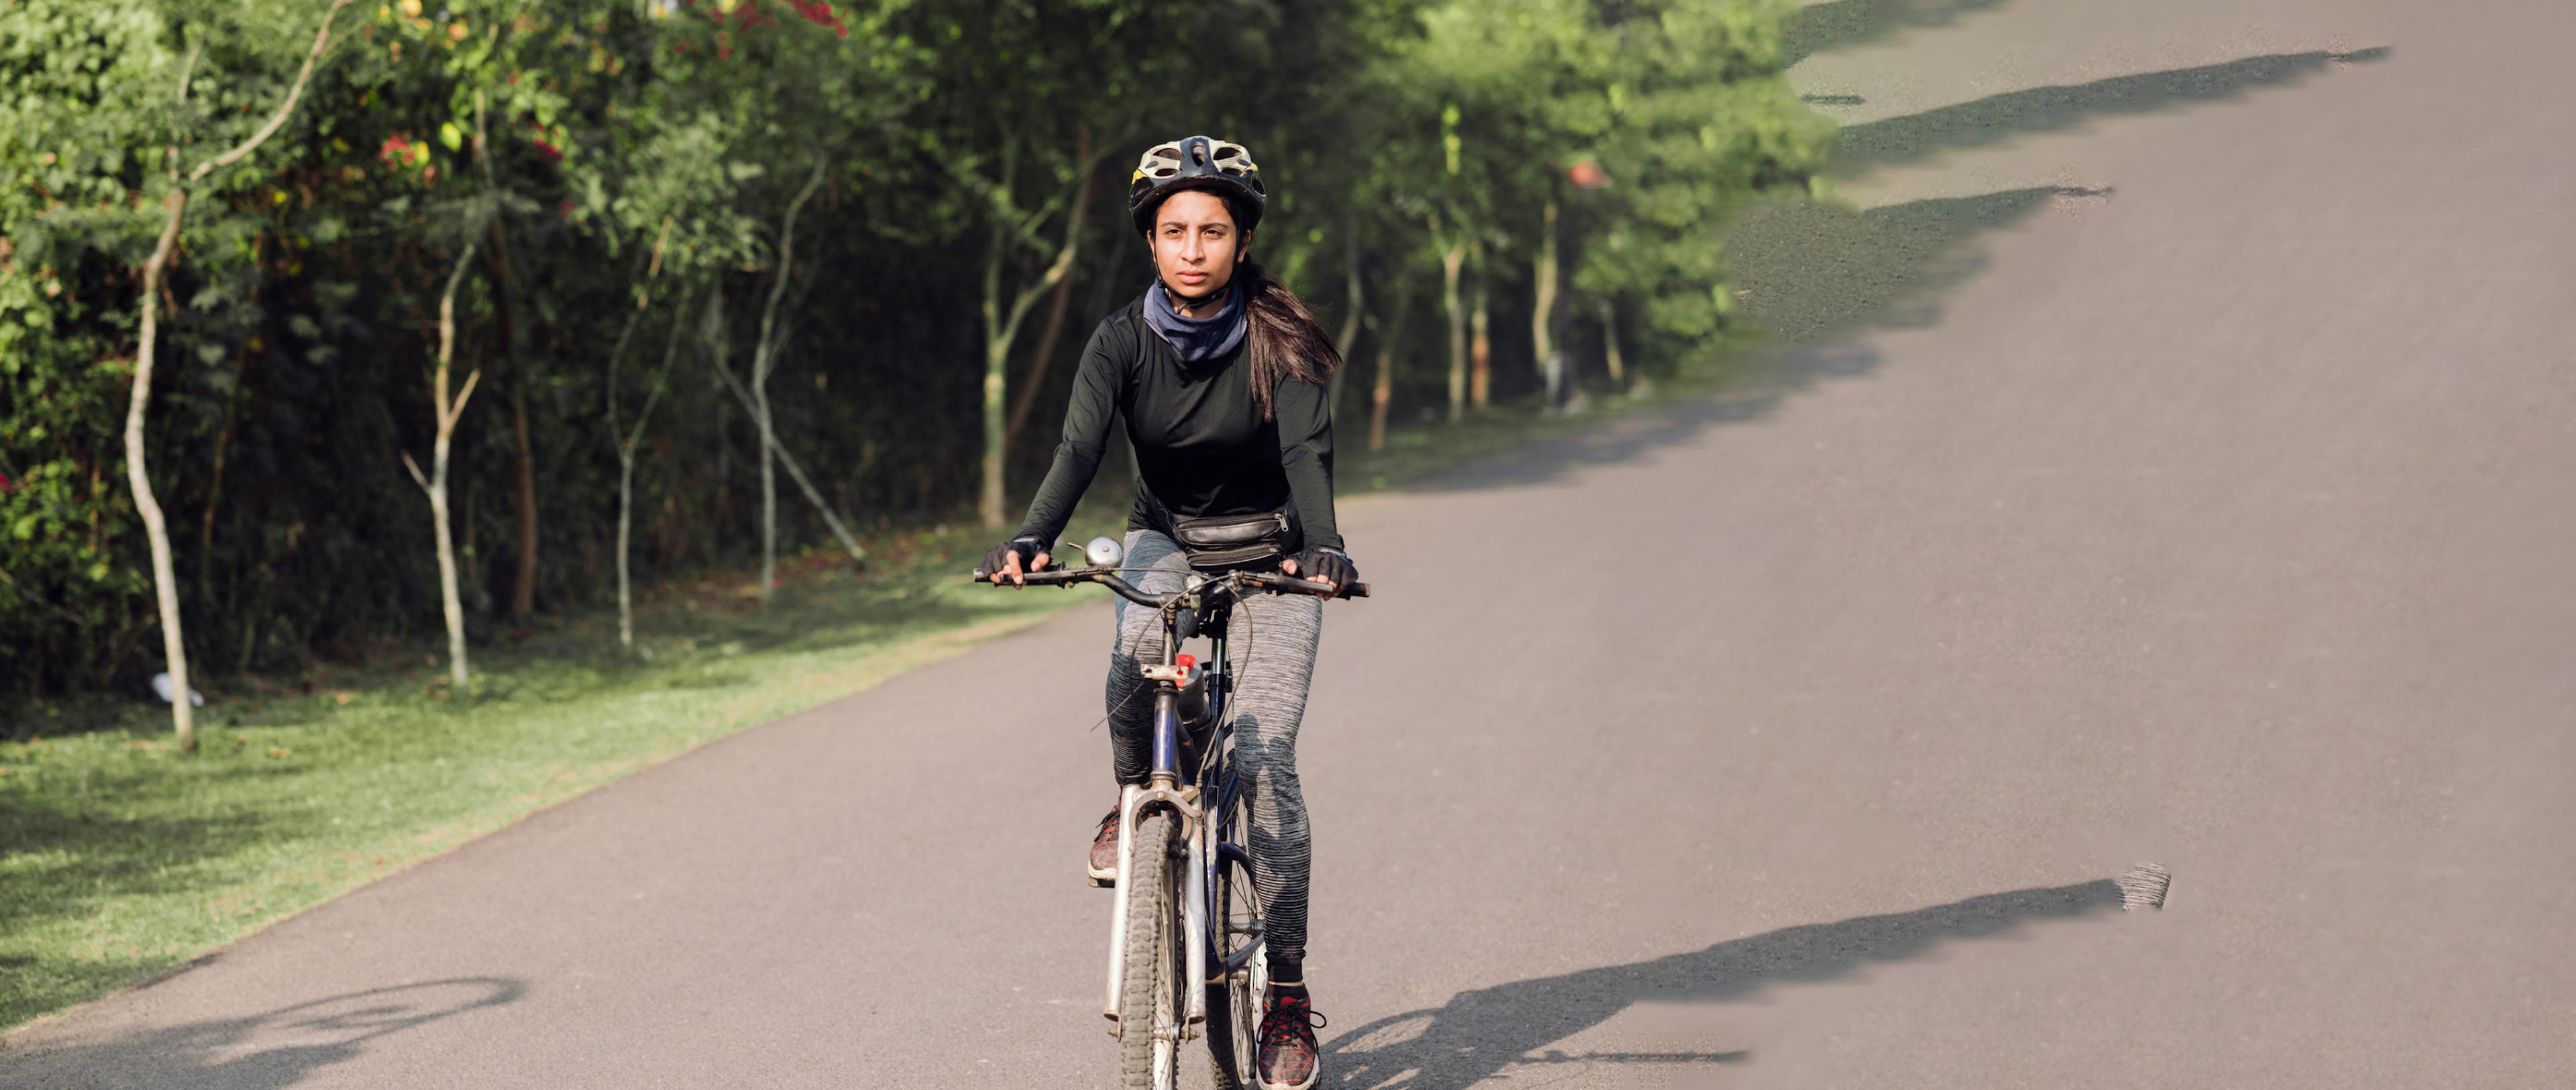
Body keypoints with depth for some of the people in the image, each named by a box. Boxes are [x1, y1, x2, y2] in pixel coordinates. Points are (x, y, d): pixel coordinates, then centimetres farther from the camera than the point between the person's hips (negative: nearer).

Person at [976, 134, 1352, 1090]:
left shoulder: (1278, 340, -17)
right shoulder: (1124, 340, -13)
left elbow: (1307, 450, -30)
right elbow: (1079, 446, -26)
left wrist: (1320, 544, -51)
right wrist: (1031, 540, -45)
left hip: (1268, 556, -1)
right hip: (1168, 543, 1)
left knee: (1264, 764, -14)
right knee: (1139, 651, -35)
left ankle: (1287, 996, -4)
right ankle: (1135, 800, -5)